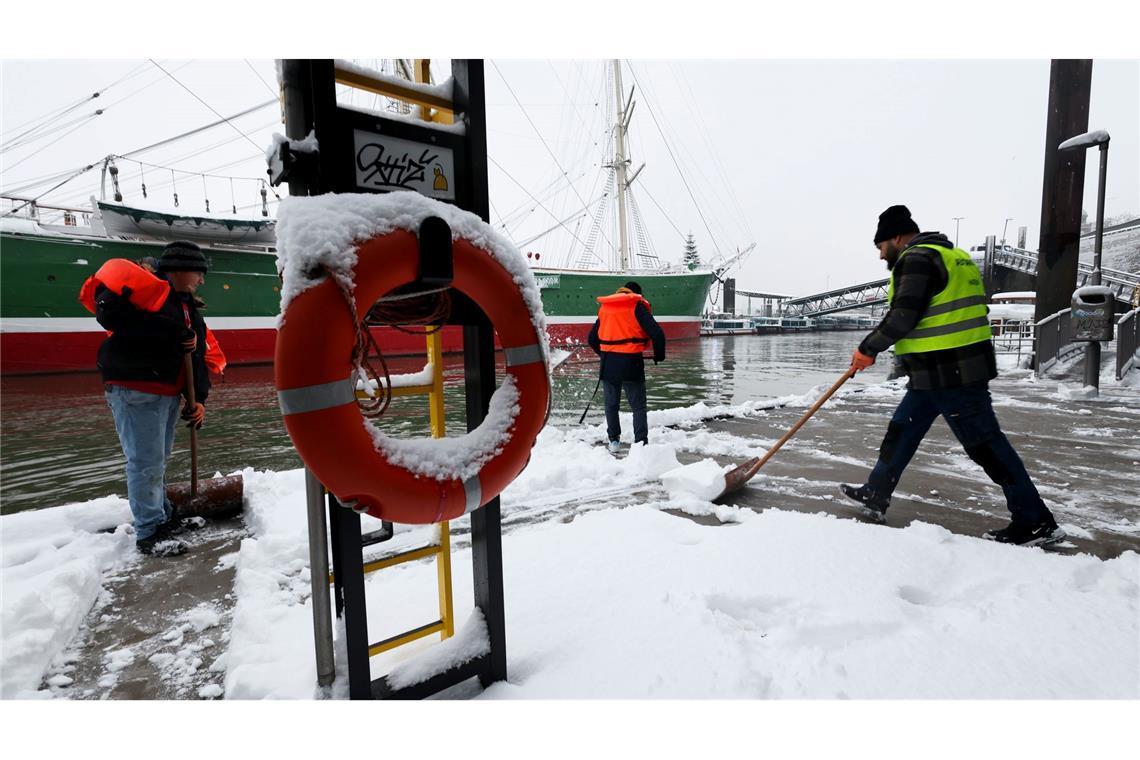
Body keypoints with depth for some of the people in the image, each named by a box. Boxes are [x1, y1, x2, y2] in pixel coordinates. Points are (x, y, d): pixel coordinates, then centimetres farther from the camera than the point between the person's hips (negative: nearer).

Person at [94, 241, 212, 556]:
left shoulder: (188, 307, 17)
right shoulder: (144, 283, -8)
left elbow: (198, 356, 15)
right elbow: (110, 312, -26)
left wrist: (198, 398, 6)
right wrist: (170, 330, -24)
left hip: (169, 393, 9)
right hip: (135, 389, -9)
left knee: (159, 459, 19)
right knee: (146, 461, -6)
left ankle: (163, 517, 33)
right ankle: (149, 533, 2)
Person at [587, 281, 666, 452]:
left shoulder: (604, 307, 12)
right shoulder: (637, 306, -2)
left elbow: (591, 338, 17)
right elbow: (657, 333, -12)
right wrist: (659, 355, 5)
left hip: (608, 364, 4)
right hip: (631, 363, -4)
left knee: (611, 404, 18)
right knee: (638, 406, 5)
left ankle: (614, 441, 24)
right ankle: (641, 443, 1)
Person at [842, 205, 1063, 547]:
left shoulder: (916, 259, -12)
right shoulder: (947, 254, 19)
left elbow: (902, 317, -20)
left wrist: (867, 349, -8)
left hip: (949, 373, -11)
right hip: (936, 373, 11)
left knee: (984, 444, -2)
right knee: (901, 429, 15)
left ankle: (1037, 522, 9)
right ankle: (876, 493, 25)